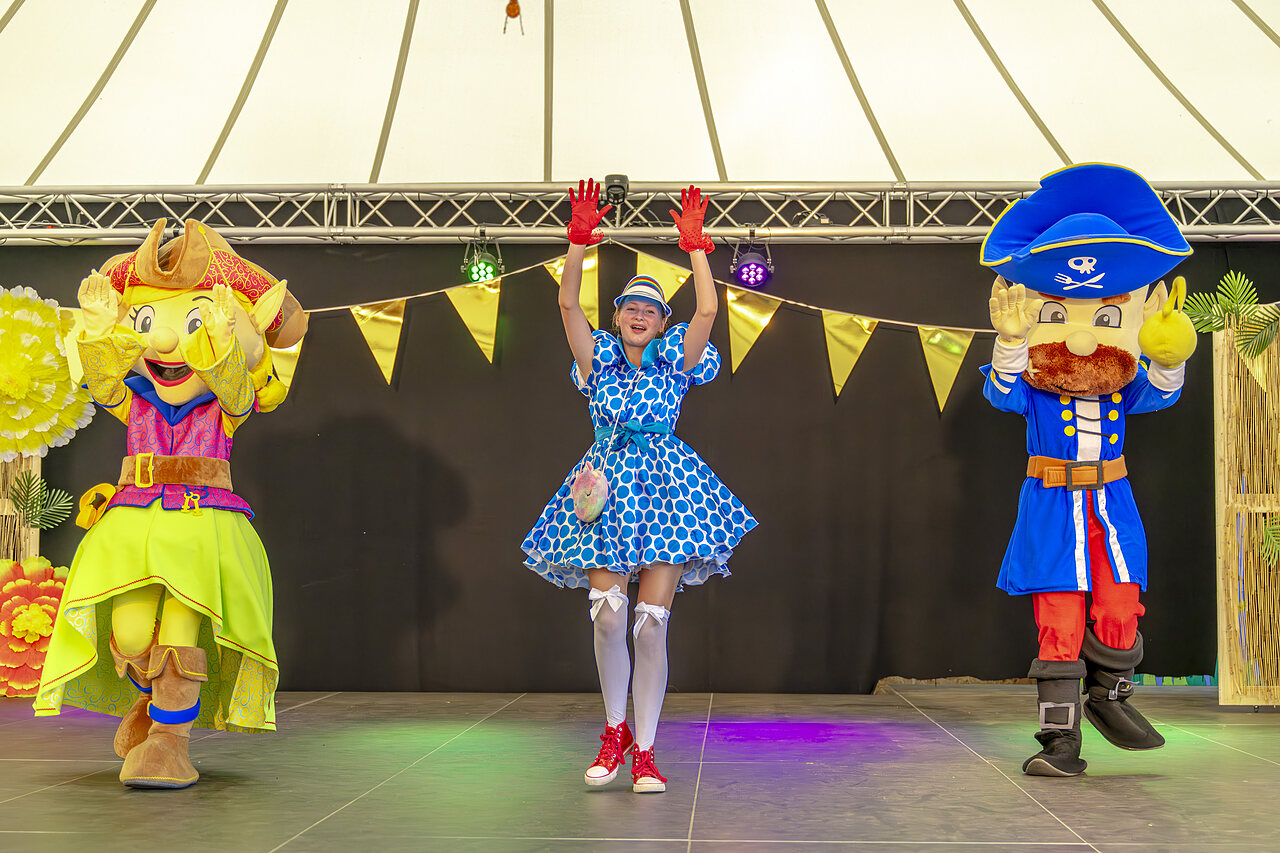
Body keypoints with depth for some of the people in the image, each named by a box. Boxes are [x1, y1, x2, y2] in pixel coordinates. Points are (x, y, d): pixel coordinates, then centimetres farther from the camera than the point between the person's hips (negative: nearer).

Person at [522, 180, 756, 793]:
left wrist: (695, 244, -10)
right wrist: (580, 241, -13)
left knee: (651, 624, -5)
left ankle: (644, 753, 4)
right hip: (605, 488, 1)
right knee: (608, 617, -8)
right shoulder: (599, 361, 9)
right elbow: (568, 305, -4)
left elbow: (707, 311, -8)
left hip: (664, 487, -1)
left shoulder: (675, 361, 7)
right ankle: (615, 732, 14)